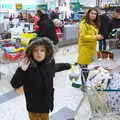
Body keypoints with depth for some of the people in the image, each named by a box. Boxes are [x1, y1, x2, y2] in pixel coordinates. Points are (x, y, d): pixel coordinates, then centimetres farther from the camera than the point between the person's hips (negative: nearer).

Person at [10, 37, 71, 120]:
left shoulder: (49, 63, -10)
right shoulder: (28, 67, -25)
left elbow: (55, 67, 16)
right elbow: (15, 84, -26)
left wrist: (67, 65, 33)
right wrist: (21, 70, -42)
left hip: (46, 103, 5)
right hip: (34, 106, -4)